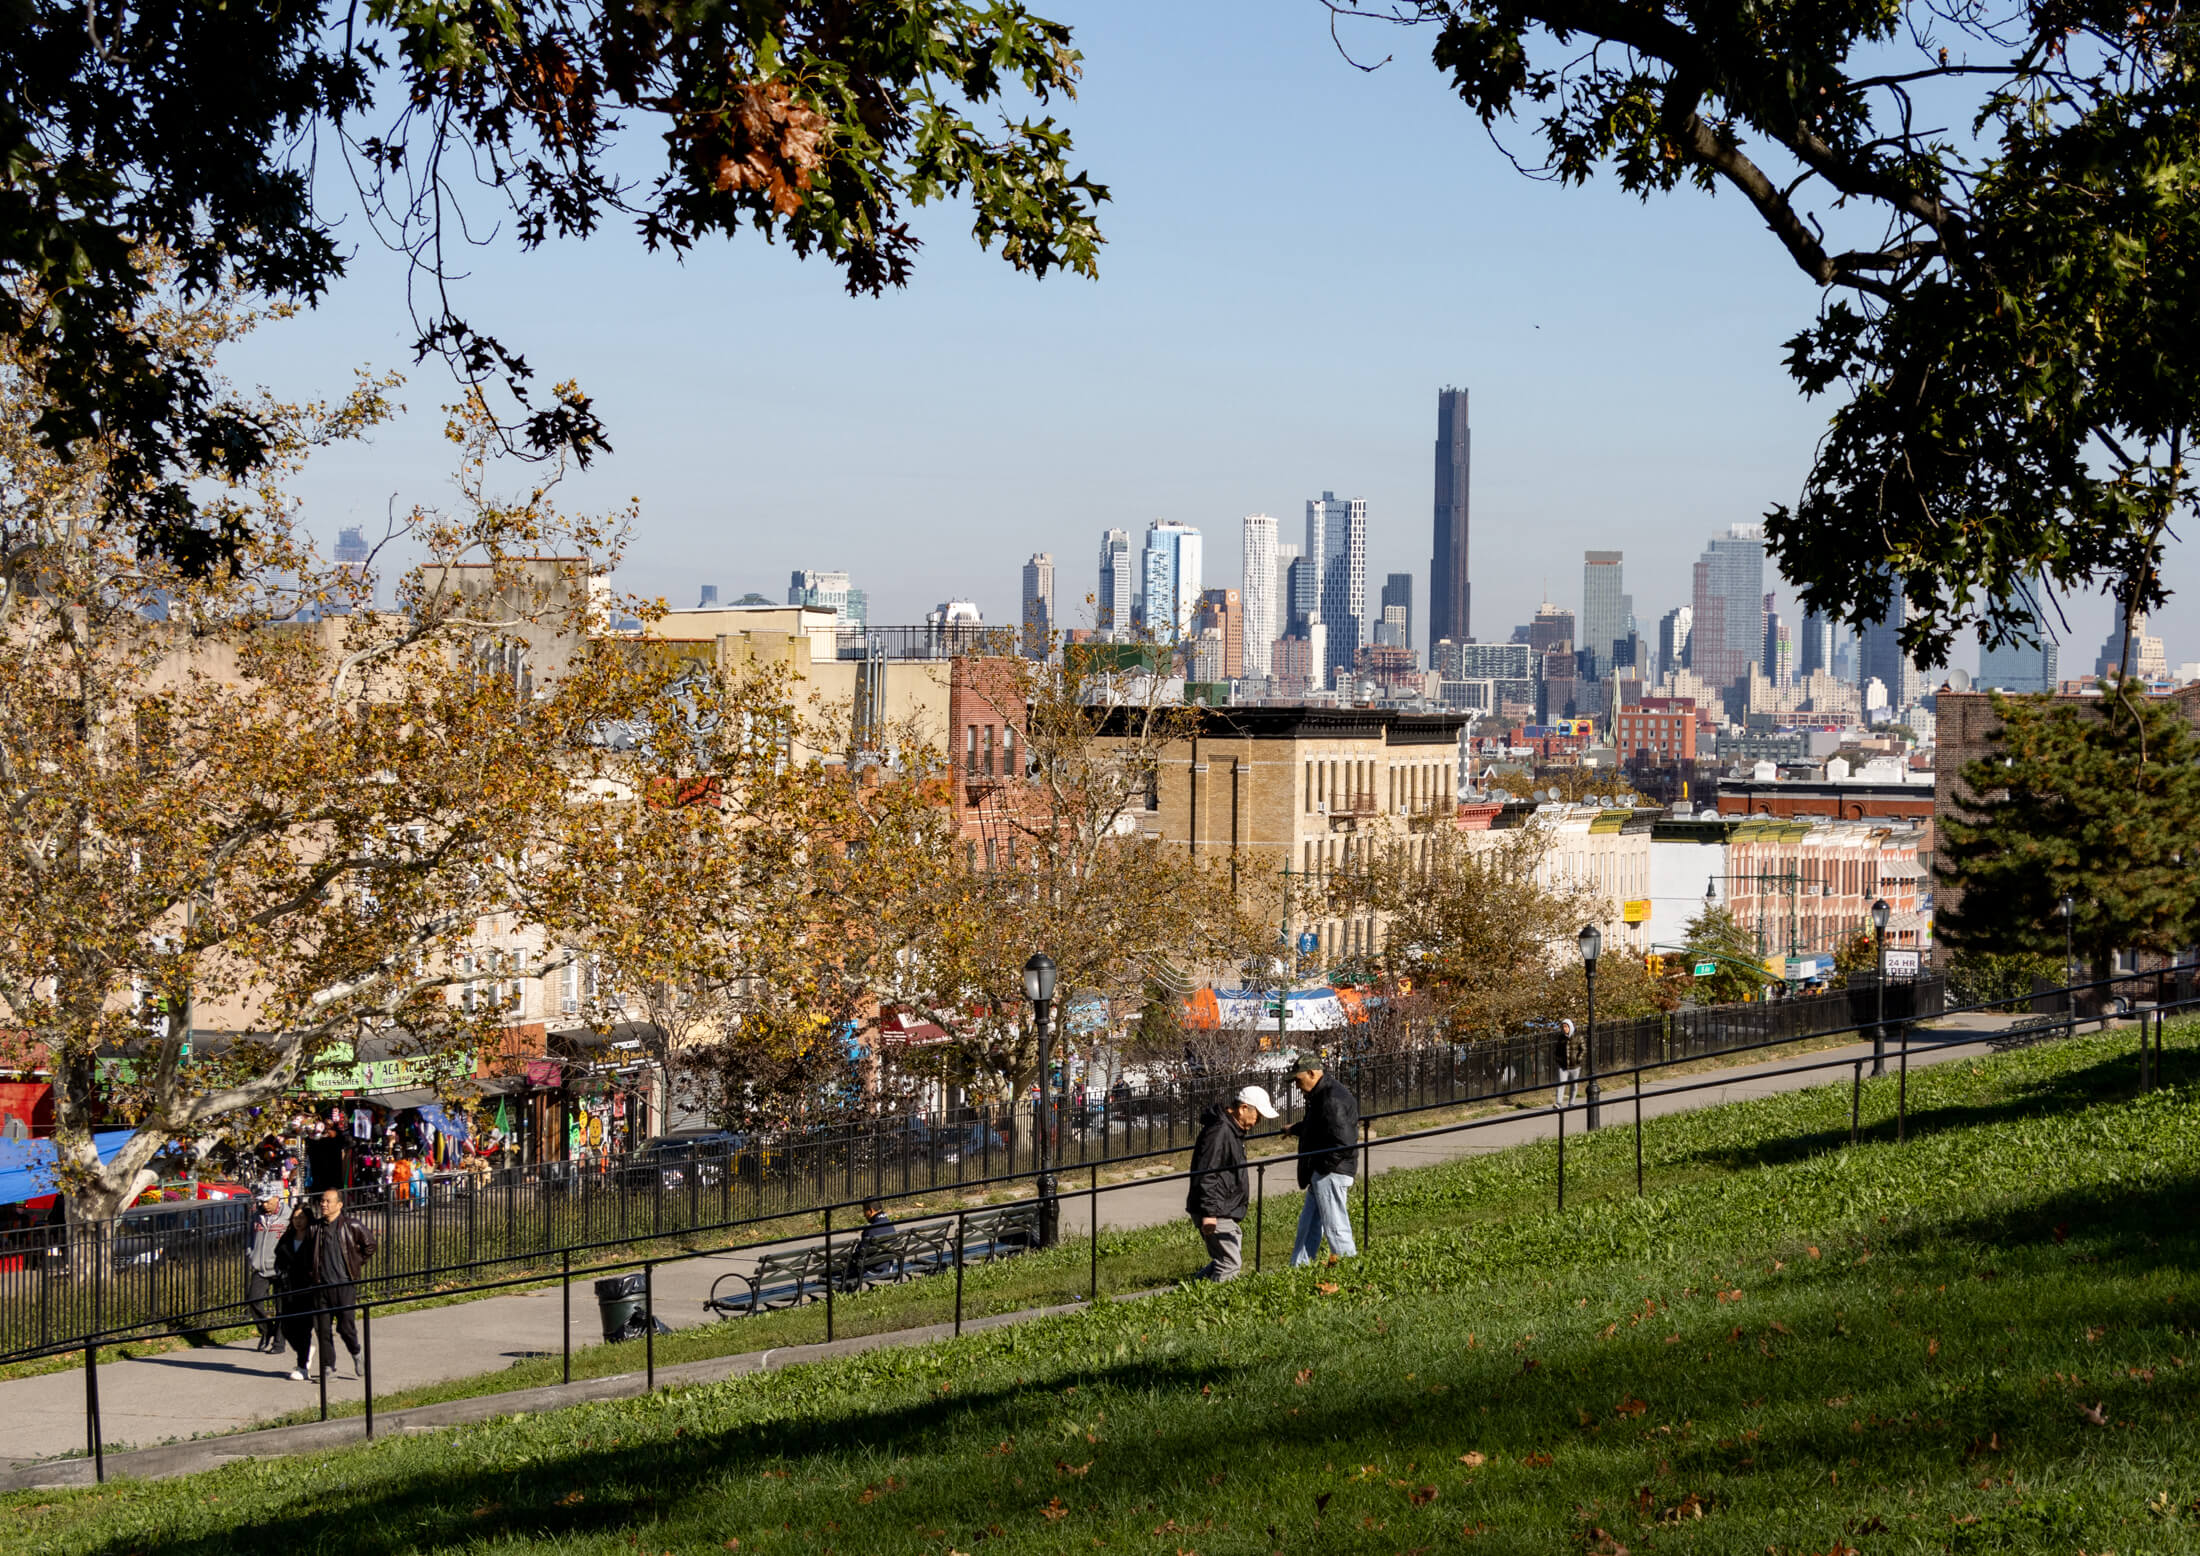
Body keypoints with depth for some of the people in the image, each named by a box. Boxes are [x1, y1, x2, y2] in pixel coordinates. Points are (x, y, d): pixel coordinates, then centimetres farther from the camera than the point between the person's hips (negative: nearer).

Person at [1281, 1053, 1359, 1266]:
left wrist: (1323, 1168, -19)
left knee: (1336, 1228, -7)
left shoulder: (1333, 1099, -20)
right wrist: (1294, 1129, 53)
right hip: (1321, 1176, 11)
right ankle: (1297, 1271, 25)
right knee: (1308, 1226, 17)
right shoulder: (1320, 1095, 14)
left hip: (1330, 1174, -11)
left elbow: (1343, 1143, -25)